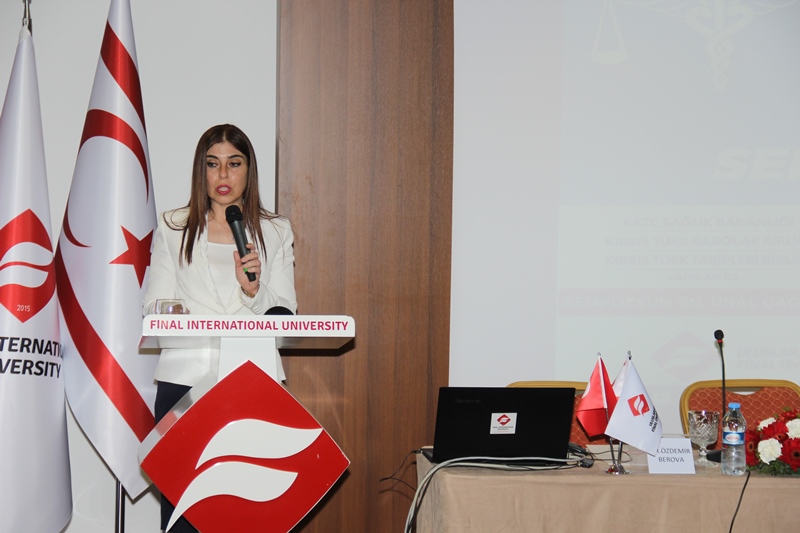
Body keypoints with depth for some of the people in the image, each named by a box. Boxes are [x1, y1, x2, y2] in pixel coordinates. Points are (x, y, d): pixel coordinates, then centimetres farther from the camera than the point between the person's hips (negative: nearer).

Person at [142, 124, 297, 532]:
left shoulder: (275, 232, 14)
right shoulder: (172, 228, 14)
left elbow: (285, 315, 8)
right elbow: (155, 307, 9)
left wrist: (254, 290, -12)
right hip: (184, 378, 0)